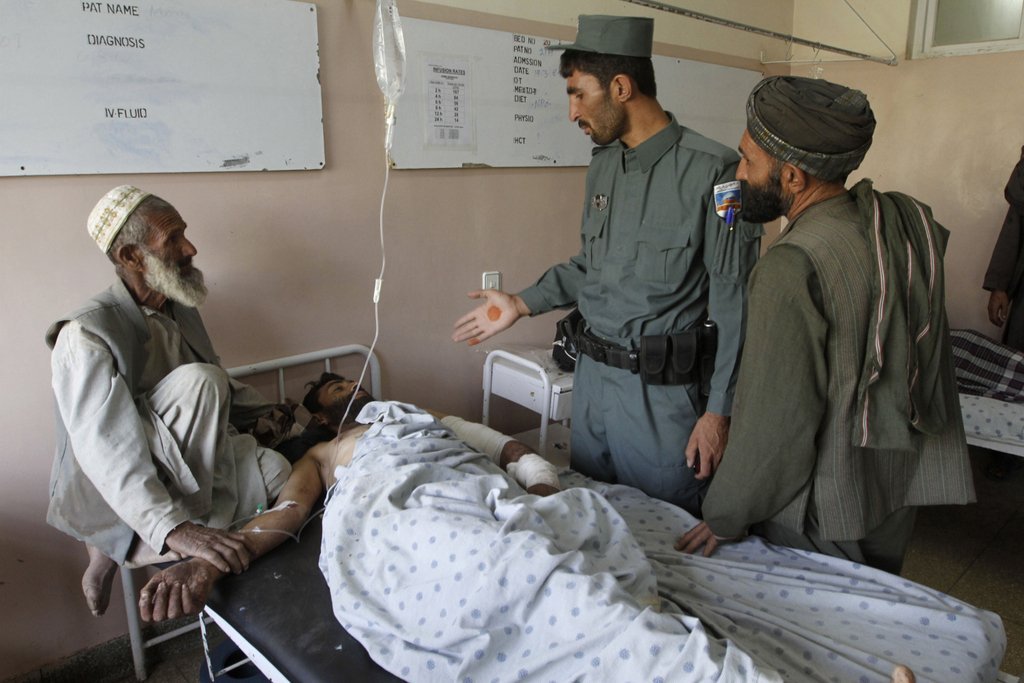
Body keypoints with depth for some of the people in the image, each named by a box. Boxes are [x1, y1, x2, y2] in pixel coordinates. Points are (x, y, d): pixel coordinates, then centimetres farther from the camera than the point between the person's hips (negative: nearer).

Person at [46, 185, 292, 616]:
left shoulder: (179, 310, 4)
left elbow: (222, 392, 18)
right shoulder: (86, 337, -22)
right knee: (199, 380, -29)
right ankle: (117, 549, -15)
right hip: (110, 496, -8)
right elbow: (105, 449, -34)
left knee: (279, 471, -18)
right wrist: (173, 529, -45)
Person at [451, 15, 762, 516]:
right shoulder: (603, 166, 8)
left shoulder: (711, 171, -14)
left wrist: (718, 412, -12)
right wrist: (521, 304, 12)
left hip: (660, 387, -6)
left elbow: (734, 305, -13)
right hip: (590, 374, 7)